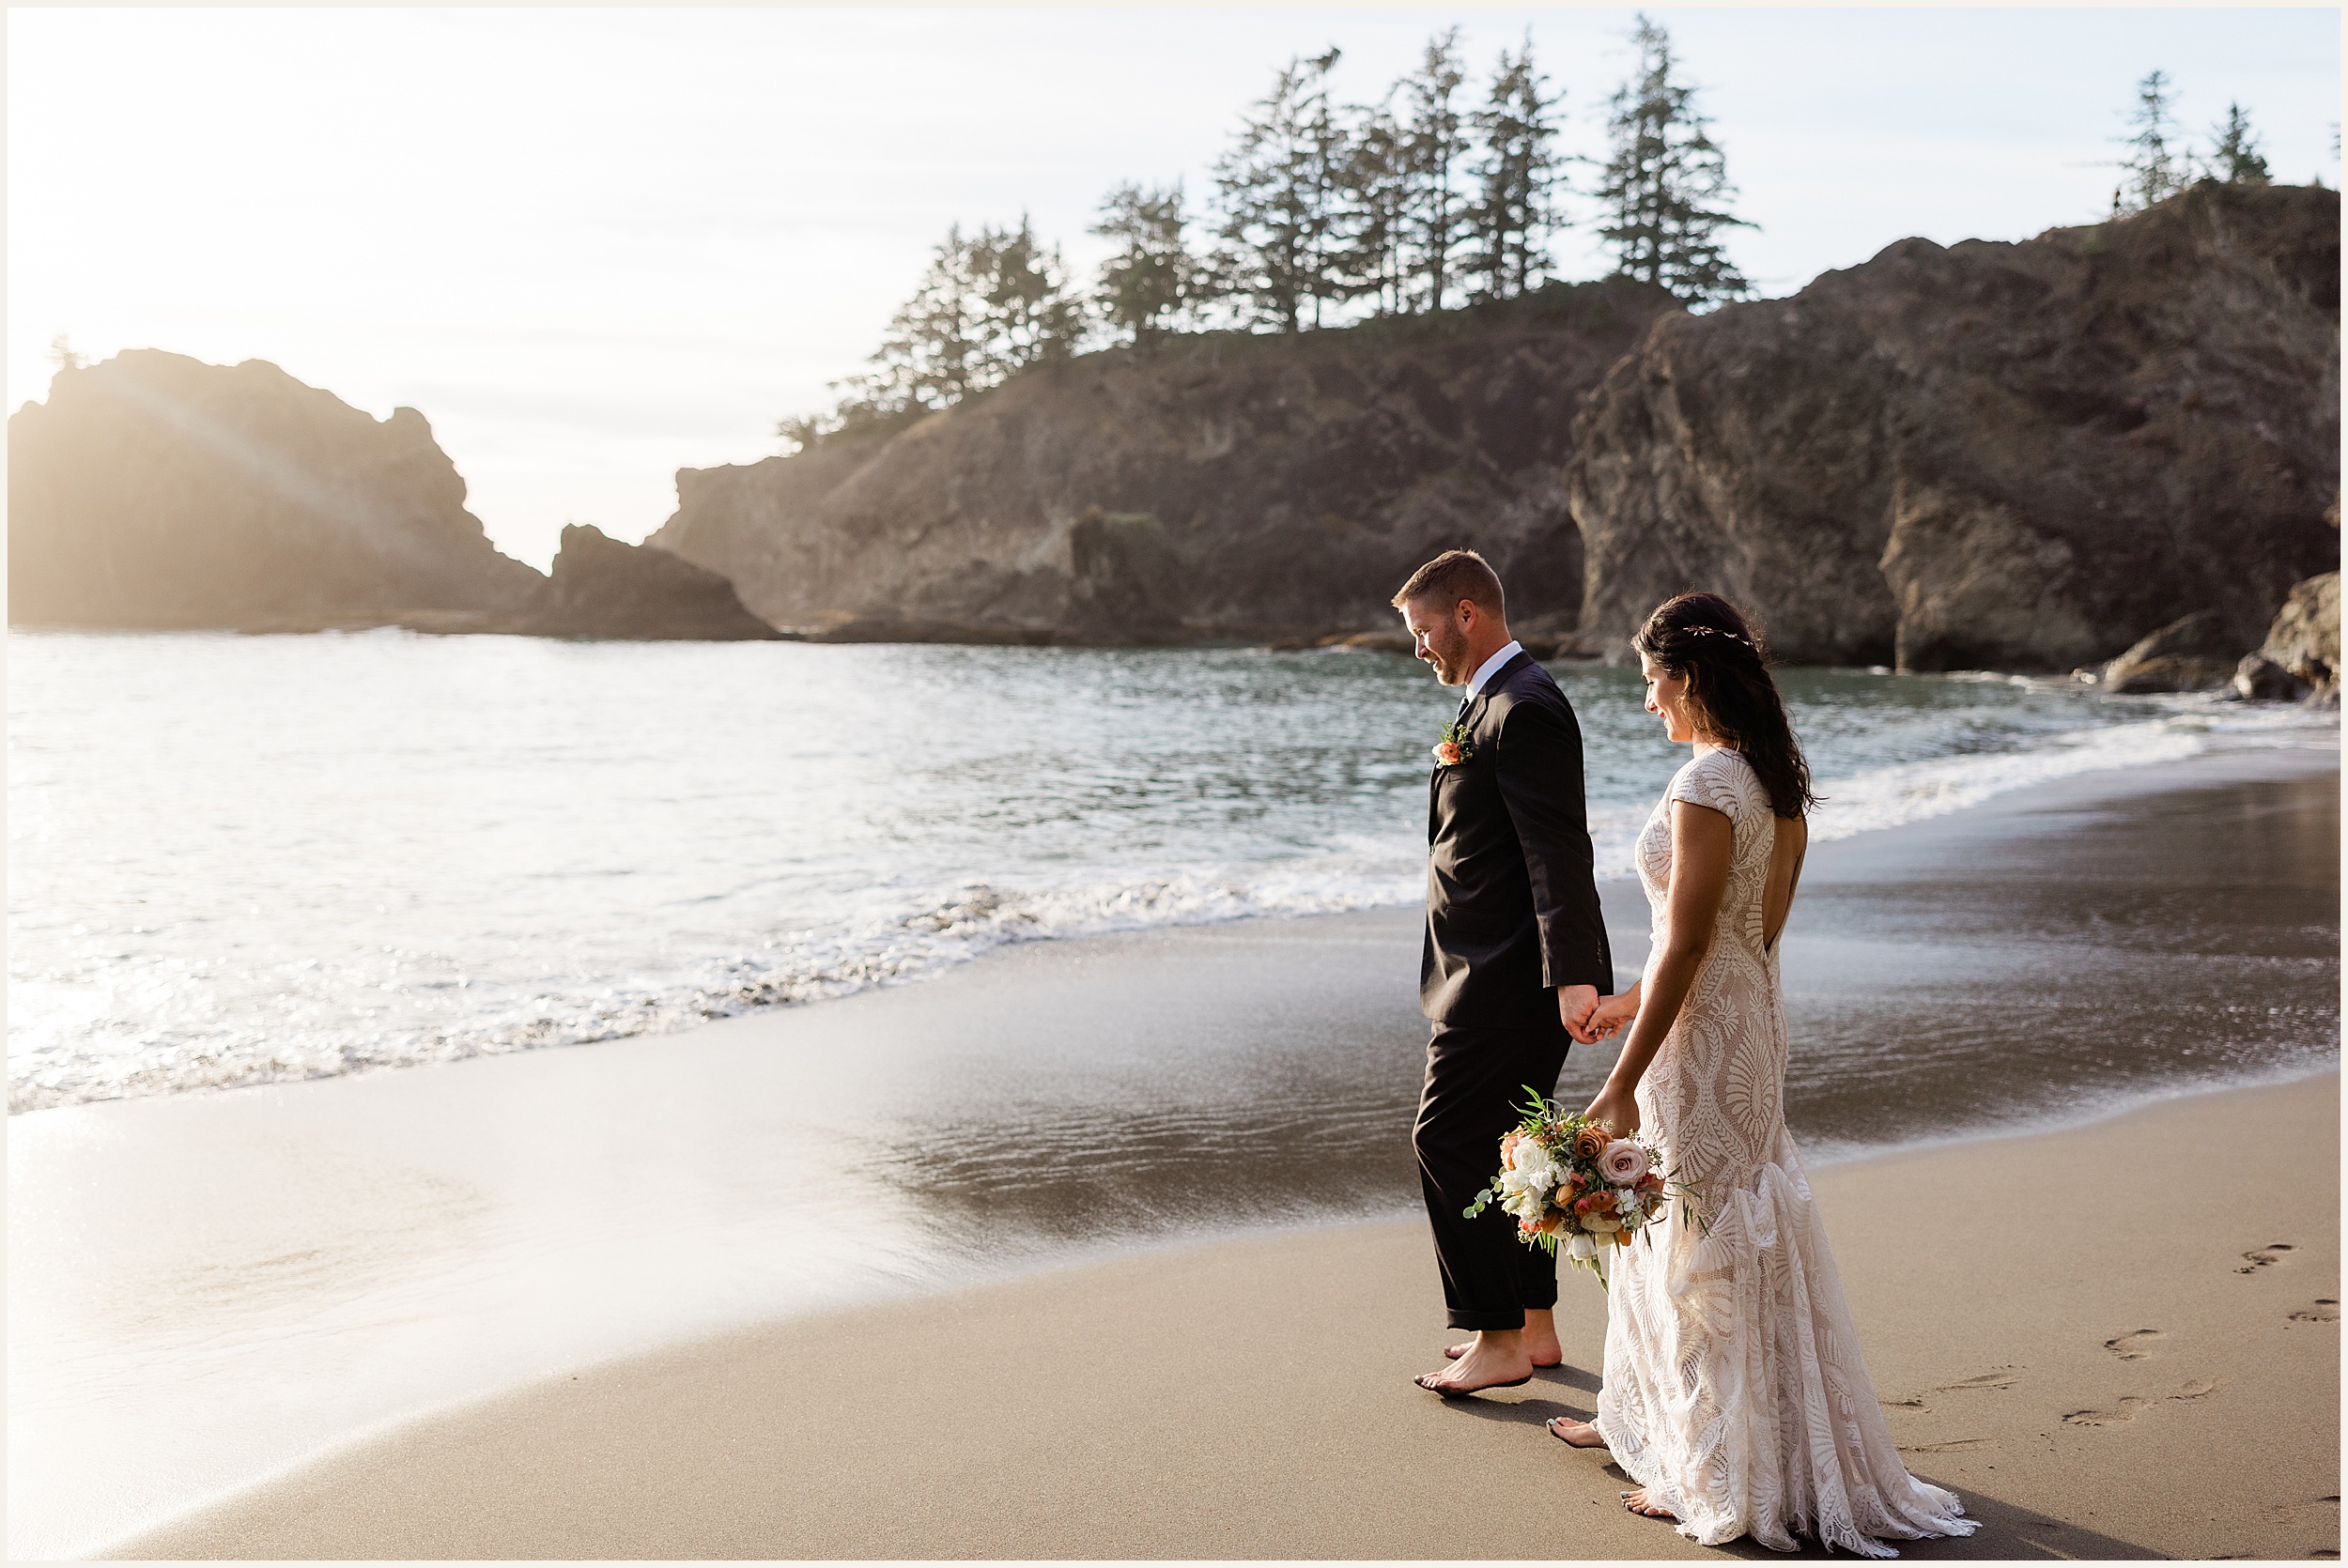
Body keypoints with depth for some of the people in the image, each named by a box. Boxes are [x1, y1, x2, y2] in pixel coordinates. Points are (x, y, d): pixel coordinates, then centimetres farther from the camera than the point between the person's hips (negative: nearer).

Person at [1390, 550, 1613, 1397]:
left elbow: (1560, 852, -25)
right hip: (1499, 972, 11)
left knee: (1447, 1139, -5)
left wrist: (1571, 976, -31)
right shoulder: (1499, 701, 16)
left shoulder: (1522, 710, -17)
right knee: (1499, 1141, 15)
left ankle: (1498, 1339, 4)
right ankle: (1534, 1325, 25)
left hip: (1507, 978, -11)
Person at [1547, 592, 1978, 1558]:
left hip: (1703, 1036, -10)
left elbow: (1686, 945, -23)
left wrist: (1623, 1081, -18)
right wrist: (1634, 1001, 21)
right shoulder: (1778, 778, 7)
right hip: (1749, 1015, 10)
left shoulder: (1706, 786, -22)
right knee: (1659, 1222, 22)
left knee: (1704, 1244, 3)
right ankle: (1647, 1415, 39)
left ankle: (1722, 1479, 18)